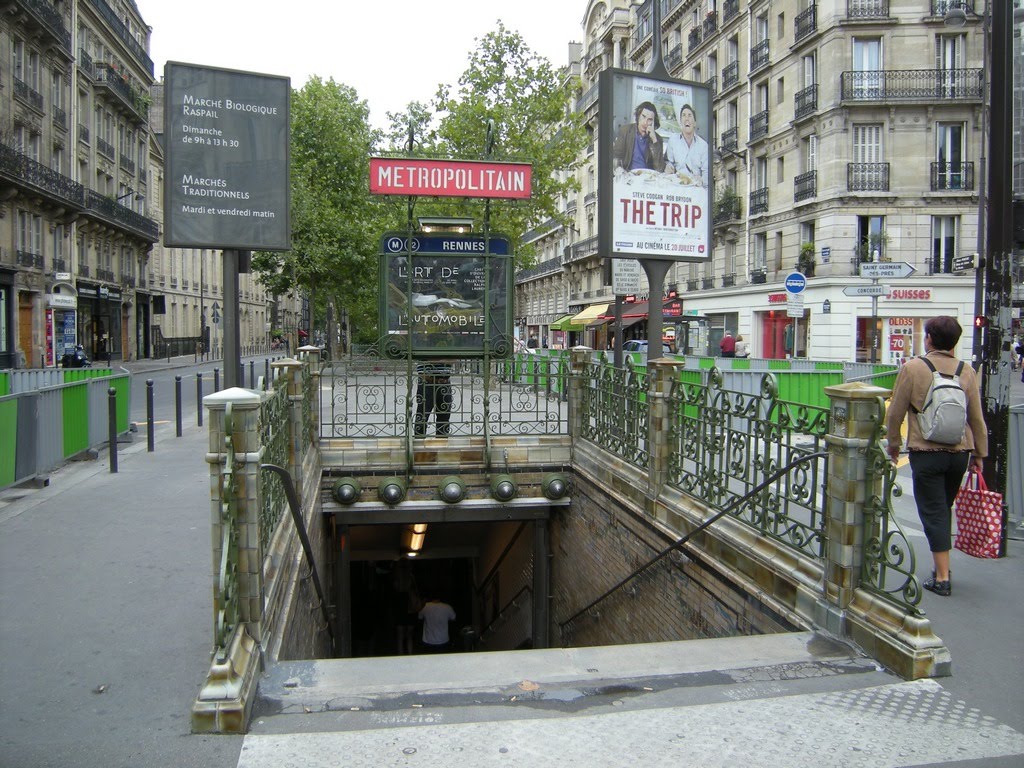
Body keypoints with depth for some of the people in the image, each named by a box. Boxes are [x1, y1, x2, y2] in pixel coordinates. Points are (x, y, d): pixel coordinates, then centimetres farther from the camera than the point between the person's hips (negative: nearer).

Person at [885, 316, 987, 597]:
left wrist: (894, 444, 10)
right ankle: (941, 567, 30)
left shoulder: (912, 368, -8)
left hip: (926, 452, -4)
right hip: (960, 453, 4)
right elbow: (977, 418, 5)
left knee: (933, 513, 3)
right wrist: (980, 453, 16)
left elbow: (895, 413, -5)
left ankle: (942, 578, 2)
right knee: (944, 509, 20)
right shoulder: (967, 371, 2)